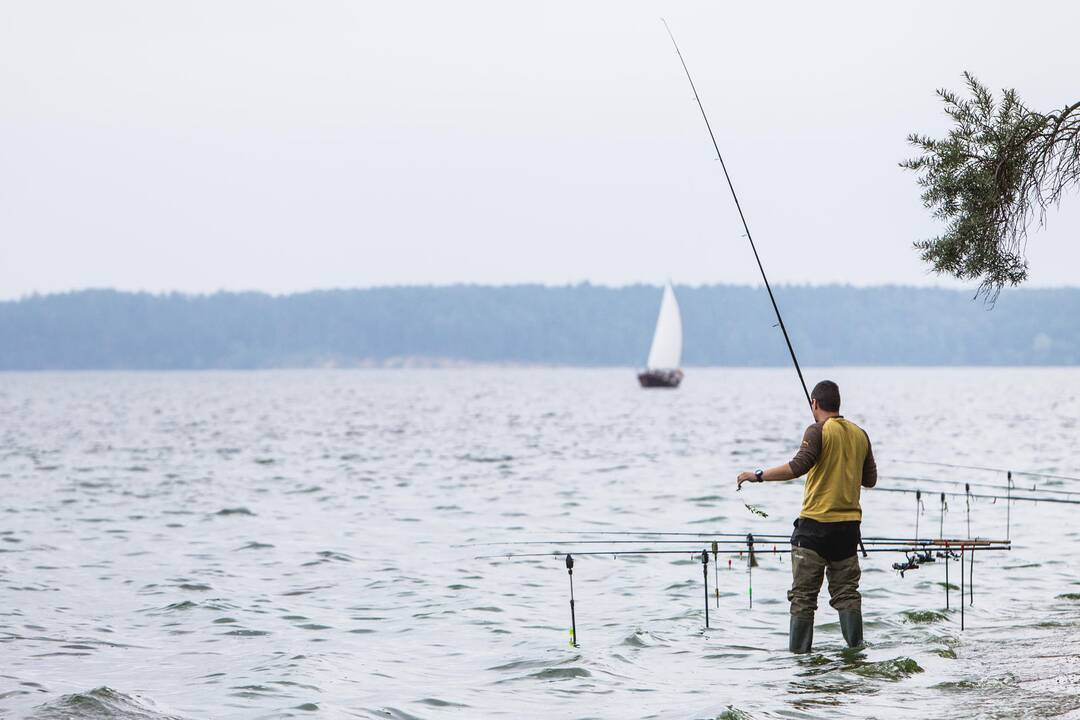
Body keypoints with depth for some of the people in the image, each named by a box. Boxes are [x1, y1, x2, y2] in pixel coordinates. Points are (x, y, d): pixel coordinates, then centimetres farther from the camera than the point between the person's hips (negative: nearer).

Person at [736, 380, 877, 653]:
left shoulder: (818, 431, -8)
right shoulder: (860, 434, 9)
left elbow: (798, 466, -22)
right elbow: (870, 479, 16)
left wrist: (758, 476, -16)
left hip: (816, 522, -5)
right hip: (849, 524, 5)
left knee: (803, 594, 0)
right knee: (846, 590, 10)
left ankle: (798, 650, 0)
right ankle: (855, 648, 7)